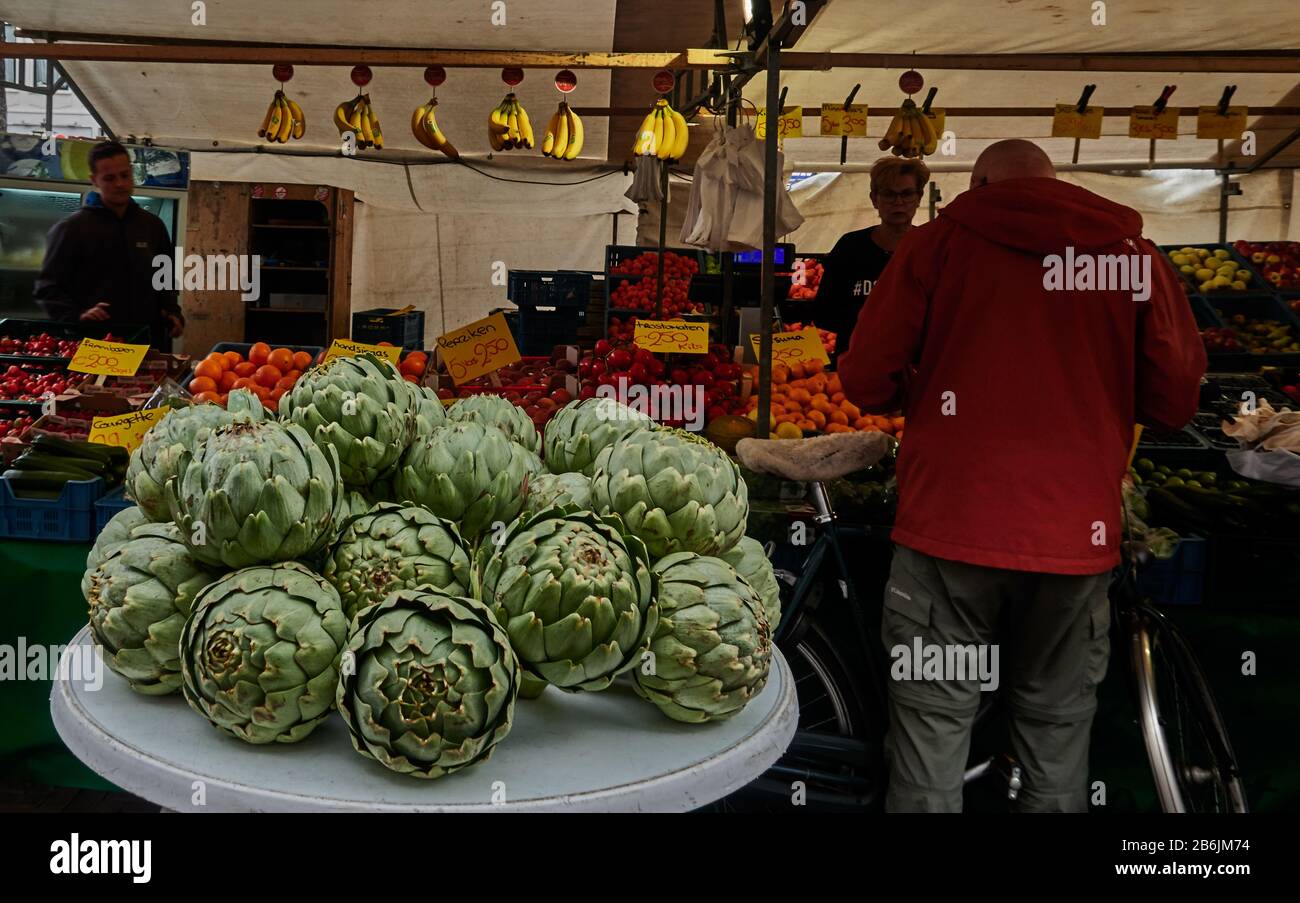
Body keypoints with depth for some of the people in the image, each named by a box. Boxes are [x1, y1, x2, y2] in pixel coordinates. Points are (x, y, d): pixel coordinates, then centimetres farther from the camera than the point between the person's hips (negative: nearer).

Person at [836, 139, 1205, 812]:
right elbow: (1175, 402, 7)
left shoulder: (939, 239, 1)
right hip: (1076, 539, 2)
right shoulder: (1134, 253, 5)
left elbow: (864, 381, -1)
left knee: (932, 731, 7)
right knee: (1057, 736, 13)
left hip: (951, 530, -2)